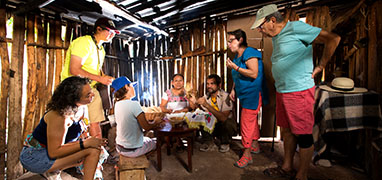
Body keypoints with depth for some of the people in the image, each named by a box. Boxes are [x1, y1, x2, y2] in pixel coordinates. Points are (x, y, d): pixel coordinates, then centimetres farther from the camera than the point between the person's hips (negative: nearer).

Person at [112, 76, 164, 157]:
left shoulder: (117, 104, -1)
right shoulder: (134, 104, -25)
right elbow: (146, 127, -20)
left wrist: (153, 123, 7)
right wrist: (155, 122, 0)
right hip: (132, 150, -7)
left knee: (147, 138, 30)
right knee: (154, 142, 20)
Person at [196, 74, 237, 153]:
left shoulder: (225, 96, -21)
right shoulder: (206, 97, -2)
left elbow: (223, 118, -34)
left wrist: (207, 105, -38)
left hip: (227, 126, -4)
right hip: (211, 125, 4)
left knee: (224, 122, -37)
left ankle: (225, 143, -2)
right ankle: (208, 141, 3)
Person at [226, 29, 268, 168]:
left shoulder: (249, 53, -14)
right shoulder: (237, 56, 14)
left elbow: (254, 74, -24)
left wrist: (235, 67, -22)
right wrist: (233, 90, 11)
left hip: (253, 94, -9)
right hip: (245, 94, 9)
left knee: (247, 122, -7)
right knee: (251, 120, 18)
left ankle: (247, 154, 4)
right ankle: (255, 146, 34)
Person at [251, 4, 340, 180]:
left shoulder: (296, 28, -10)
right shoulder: (275, 37, 16)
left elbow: (333, 39, -12)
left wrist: (320, 66, -7)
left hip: (299, 91, -9)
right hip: (282, 92, 9)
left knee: (303, 135, 2)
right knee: (287, 131, 16)